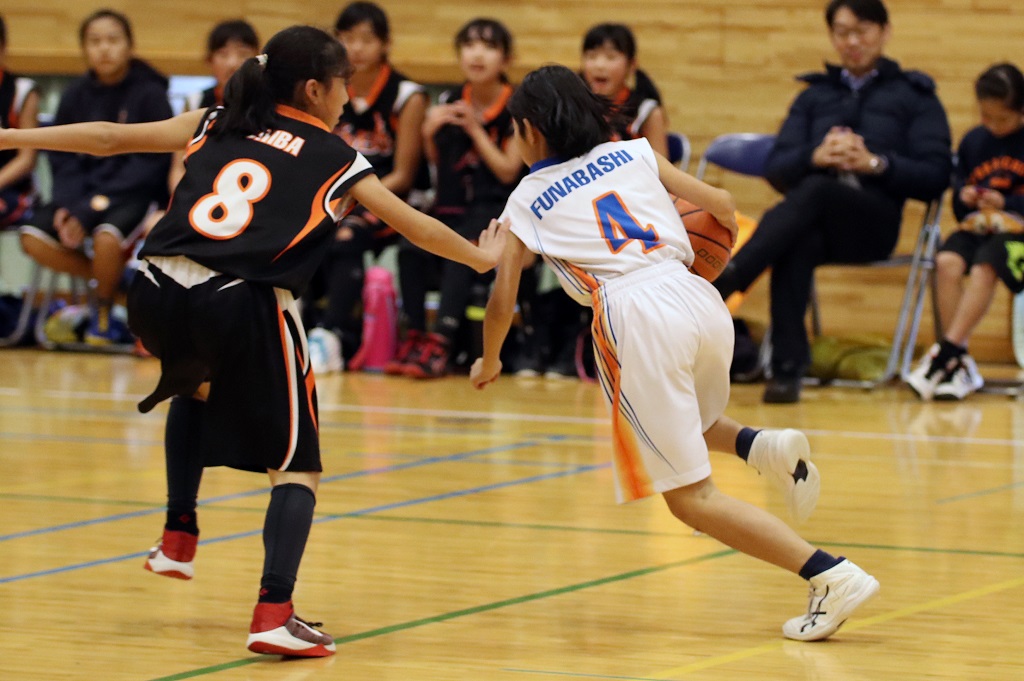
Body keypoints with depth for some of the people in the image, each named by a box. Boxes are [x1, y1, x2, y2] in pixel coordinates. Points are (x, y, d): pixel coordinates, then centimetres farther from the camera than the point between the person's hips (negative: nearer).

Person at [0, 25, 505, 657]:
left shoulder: (218, 125, 20)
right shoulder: (335, 159, 12)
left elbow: (110, 137, 22)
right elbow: (415, 226, 17)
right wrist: (483, 257, 33)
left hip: (158, 298, 4)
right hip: (244, 307, -4)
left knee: (196, 386, 39)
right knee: (298, 467, 7)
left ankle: (179, 536, 33)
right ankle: (275, 613, -10)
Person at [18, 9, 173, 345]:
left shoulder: (150, 94, -9)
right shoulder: (75, 96, 5)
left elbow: (151, 163, -13)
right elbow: (62, 157, 9)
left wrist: (90, 210, -18)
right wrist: (67, 204, -13)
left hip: (137, 193, -5)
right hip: (84, 190, 5)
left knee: (107, 235, -35)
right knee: (34, 237, -20)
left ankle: (104, 310, -5)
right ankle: (114, 280, 0)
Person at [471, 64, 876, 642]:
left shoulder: (527, 200, 15)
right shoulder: (631, 154, 21)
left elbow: (503, 299, 14)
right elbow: (721, 204, 21)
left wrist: (488, 363, 33)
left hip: (634, 315, -5)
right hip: (701, 300, 5)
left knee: (692, 499, 1)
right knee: (684, 426, 36)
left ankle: (833, 577, -14)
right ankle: (758, 446, 2)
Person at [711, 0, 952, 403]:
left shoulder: (915, 96, 16)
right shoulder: (815, 95, 26)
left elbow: (936, 178, 4)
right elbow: (776, 170, 14)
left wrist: (875, 163, -11)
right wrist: (815, 157, -8)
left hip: (875, 222, -2)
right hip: (815, 222, 2)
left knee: (814, 191, -37)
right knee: (797, 243, -38)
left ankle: (721, 281, -52)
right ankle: (787, 370, -44)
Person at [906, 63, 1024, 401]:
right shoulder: (973, 141, 13)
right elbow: (959, 183, 23)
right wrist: (963, 195, 1)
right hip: (976, 227, 5)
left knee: (984, 267, -35)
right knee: (947, 262, -28)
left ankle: (946, 353, -34)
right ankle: (960, 362, -27)